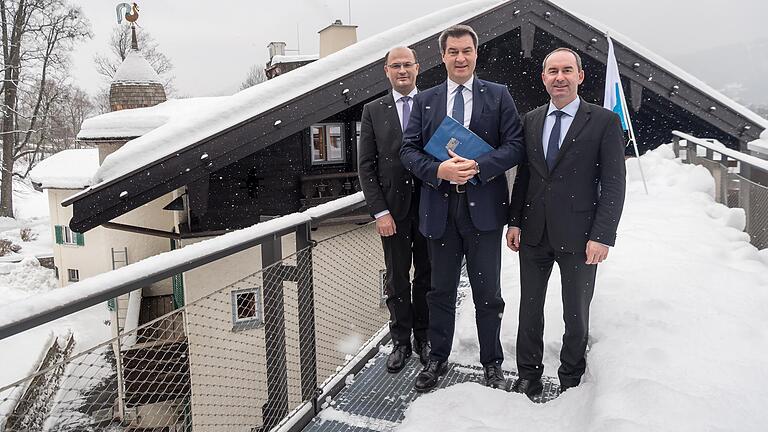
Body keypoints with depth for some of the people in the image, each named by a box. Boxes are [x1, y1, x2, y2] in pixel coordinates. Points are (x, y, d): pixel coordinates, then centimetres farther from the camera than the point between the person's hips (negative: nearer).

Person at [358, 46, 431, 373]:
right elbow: (366, 166, 1)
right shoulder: (373, 111, 4)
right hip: (393, 208, 0)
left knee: (426, 275, 11)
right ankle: (401, 341, 23)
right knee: (396, 279, 9)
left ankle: (423, 336, 28)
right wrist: (379, 211, -7)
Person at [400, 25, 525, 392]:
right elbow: (409, 150, 3)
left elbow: (515, 145, -3)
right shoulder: (425, 100, 9)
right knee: (441, 291, 14)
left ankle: (492, 363, 27)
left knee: (487, 292, 9)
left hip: (483, 207, -2)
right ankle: (437, 359, 31)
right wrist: (439, 170, -15)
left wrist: (477, 167, -18)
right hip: (439, 207, 2)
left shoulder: (498, 95, 4)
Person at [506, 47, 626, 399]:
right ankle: (528, 376, 30)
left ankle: (571, 379, 32)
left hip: (578, 237, -3)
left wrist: (602, 236, -14)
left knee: (576, 315, 12)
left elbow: (613, 185, -8)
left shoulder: (604, 121, -5)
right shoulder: (531, 121, 8)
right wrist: (515, 221, 5)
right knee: (529, 310, 13)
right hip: (534, 234, 4)